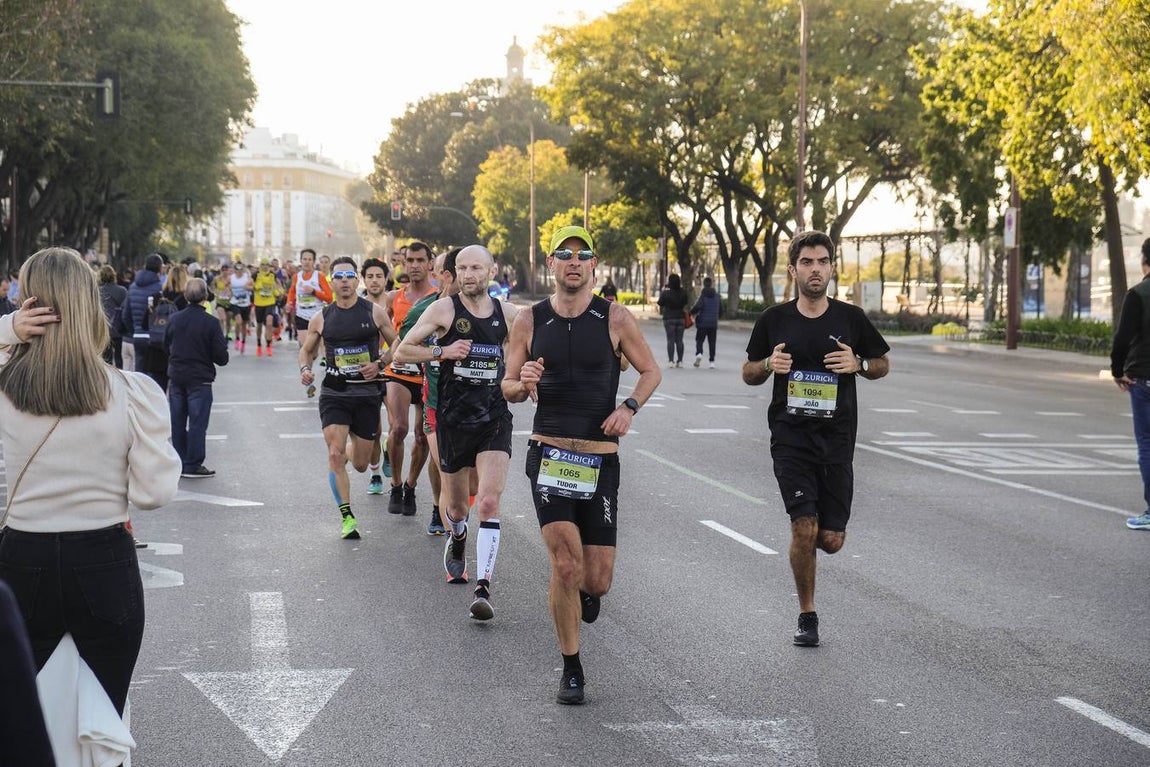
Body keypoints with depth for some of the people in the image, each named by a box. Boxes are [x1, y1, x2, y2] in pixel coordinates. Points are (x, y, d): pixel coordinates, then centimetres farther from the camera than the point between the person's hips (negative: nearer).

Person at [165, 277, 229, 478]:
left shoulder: (174, 319, -2)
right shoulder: (211, 323, -14)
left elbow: (166, 347, 11)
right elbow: (221, 357, -12)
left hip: (176, 377, 4)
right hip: (200, 379, -4)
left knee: (177, 422, 12)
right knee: (197, 422, 2)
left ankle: (180, 463, 17)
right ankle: (192, 466, 3)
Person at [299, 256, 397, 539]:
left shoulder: (375, 312, -2)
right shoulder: (320, 318, 2)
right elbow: (306, 349, 16)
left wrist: (379, 364, -10)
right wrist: (305, 369, -5)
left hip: (367, 393, 0)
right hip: (333, 393, 0)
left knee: (360, 464, 8)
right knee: (335, 455, -16)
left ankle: (353, 447, 48)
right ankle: (346, 516, -5)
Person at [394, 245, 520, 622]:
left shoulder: (507, 313, 4)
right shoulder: (444, 309, -4)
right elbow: (401, 352, -4)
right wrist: (443, 351, -17)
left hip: (494, 420, 0)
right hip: (452, 419, 0)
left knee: (489, 502, -16)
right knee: (455, 507, 15)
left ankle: (483, 588, -16)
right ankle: (457, 538, 50)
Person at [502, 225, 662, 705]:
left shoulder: (615, 319, 0)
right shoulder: (530, 321, 3)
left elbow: (651, 371, 10)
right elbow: (506, 389, 10)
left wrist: (629, 407, -8)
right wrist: (522, 384, -13)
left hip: (600, 458, 0)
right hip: (548, 453, 0)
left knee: (596, 581, 1)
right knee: (565, 565, -13)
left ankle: (585, 591, 42)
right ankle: (571, 671, 5)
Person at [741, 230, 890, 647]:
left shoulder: (850, 318, 3)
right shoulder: (773, 320, 2)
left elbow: (882, 364, 14)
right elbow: (748, 373, 13)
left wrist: (858, 364, -8)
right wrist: (768, 365, -10)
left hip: (837, 440, 1)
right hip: (790, 437, -1)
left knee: (831, 540, 0)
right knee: (804, 527, -13)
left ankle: (809, 539, 38)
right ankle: (807, 615, 6)